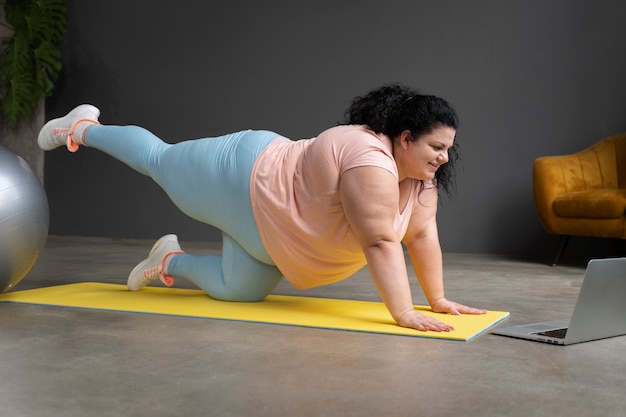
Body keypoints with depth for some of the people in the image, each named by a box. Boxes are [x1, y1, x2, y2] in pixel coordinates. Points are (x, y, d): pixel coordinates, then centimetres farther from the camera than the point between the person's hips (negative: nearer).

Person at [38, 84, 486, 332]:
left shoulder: (419, 176, -7)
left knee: (235, 287, 13)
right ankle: (82, 129, 39)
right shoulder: (370, 163, -35)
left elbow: (422, 235, -3)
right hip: (245, 181, -7)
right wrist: (403, 314, -36)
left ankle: (171, 260, 33)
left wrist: (438, 300, -5)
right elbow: (381, 243, -37)